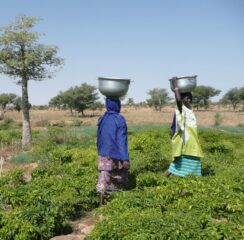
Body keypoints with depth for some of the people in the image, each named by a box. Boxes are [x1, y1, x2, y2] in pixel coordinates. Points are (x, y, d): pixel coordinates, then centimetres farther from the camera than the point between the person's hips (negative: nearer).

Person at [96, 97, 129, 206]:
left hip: (103, 155, 4)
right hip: (116, 156, -4)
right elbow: (122, 140, -18)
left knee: (104, 180, 5)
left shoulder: (101, 119, 3)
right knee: (120, 180, 14)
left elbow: (98, 139, 11)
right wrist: (125, 159, -18)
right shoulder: (119, 120, -13)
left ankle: (101, 203, 2)